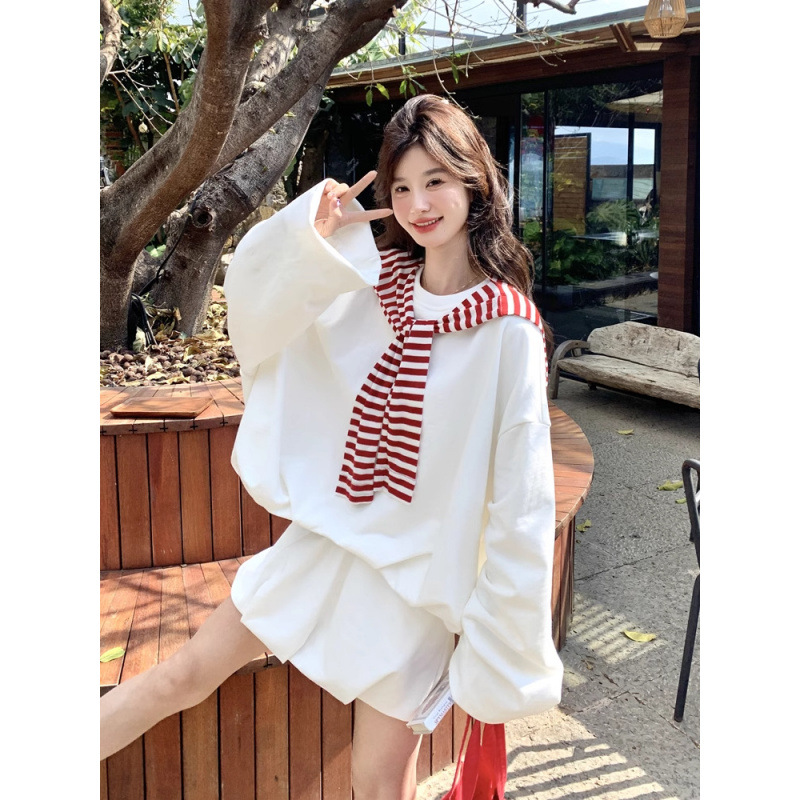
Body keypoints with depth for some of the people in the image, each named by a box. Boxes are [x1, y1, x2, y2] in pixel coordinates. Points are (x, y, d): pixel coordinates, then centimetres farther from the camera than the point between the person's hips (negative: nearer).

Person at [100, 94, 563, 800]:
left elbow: (520, 500, -16)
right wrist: (308, 233, -15)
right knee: (182, 677, 13)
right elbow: (255, 306, 3)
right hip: (327, 535, 4)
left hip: (415, 573, -4)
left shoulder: (508, 327, -17)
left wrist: (503, 652, -12)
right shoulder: (377, 281, -2)